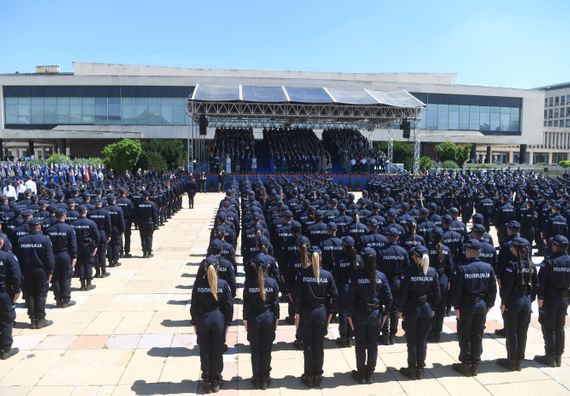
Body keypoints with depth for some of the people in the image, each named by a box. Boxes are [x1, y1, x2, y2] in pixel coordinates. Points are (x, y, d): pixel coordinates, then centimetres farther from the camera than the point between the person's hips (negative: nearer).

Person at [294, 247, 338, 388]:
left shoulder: (303, 274, -9)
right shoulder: (327, 275, -5)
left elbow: (297, 295, -9)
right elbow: (334, 295, -2)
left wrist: (297, 313, -2)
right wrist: (330, 313, 6)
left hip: (306, 312, -1)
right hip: (322, 312, 1)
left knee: (308, 345, 9)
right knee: (319, 344, 11)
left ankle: (309, 376, 16)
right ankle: (317, 376, 20)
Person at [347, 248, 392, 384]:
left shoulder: (356, 275, -12)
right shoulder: (381, 276, -6)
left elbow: (351, 297, -10)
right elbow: (388, 297, -4)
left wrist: (350, 315, -2)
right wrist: (384, 313, 6)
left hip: (360, 314, -2)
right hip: (376, 314, 2)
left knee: (360, 345, 10)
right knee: (373, 345, 12)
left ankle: (361, 374, 19)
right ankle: (369, 374, 21)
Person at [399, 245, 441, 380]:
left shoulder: (409, 271, -14)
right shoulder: (432, 272, -4)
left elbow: (403, 293, -12)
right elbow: (437, 293, 0)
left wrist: (401, 309, -2)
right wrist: (433, 308, 11)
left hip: (411, 309, -3)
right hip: (427, 309, 3)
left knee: (411, 341, 8)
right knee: (422, 340, 13)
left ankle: (412, 369, 17)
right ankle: (420, 369, 21)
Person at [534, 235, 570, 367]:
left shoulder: (549, 262, -16)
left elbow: (541, 281, -18)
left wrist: (540, 297, -11)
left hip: (549, 298, -5)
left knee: (548, 328, 4)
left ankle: (550, 357, 9)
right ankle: (558, 356, 21)